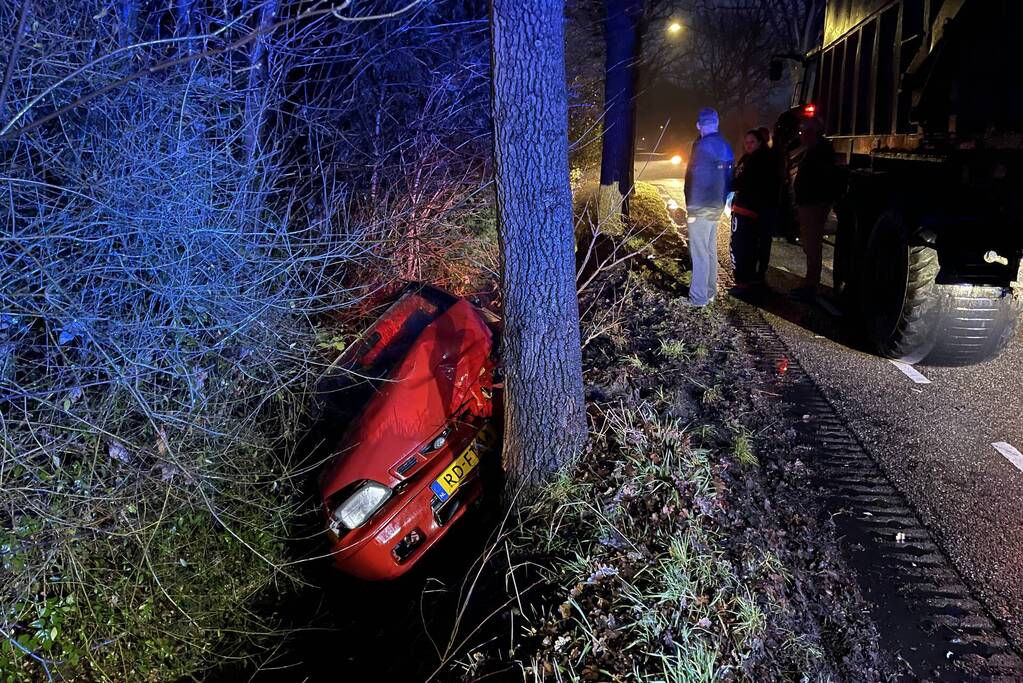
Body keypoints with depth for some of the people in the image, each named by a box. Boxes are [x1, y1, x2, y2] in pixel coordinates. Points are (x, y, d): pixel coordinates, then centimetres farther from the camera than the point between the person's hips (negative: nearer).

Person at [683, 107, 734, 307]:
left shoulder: (703, 145, -16)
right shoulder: (724, 146, 10)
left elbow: (696, 179, -20)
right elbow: (728, 176, 15)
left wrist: (692, 208, -18)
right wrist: (723, 199, 20)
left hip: (702, 208, -9)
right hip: (716, 206, 9)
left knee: (699, 253, -6)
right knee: (710, 250, 17)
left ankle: (698, 297, -3)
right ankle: (710, 292, 26)